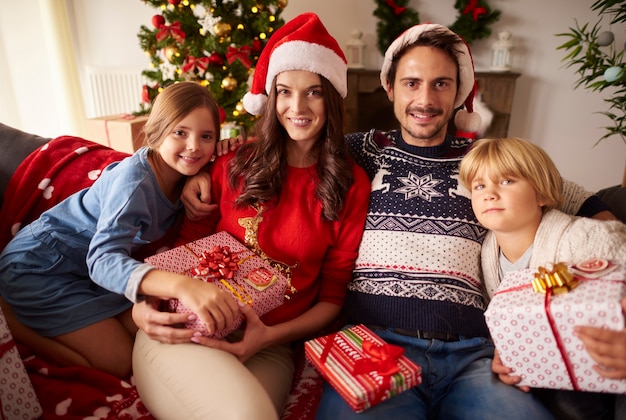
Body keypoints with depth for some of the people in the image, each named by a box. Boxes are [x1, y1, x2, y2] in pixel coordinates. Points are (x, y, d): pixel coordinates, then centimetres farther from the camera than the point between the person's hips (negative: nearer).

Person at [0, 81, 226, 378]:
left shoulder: (182, 172, -8)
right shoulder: (134, 179, -31)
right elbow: (103, 259, -42)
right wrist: (181, 285, -61)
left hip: (91, 267, 8)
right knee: (121, 364, -10)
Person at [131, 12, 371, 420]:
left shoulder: (352, 185, -1)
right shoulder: (234, 167, 4)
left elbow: (333, 296, 2)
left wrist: (271, 336, -11)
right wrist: (146, 301, -6)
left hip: (267, 350, 0)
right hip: (185, 332, 1)